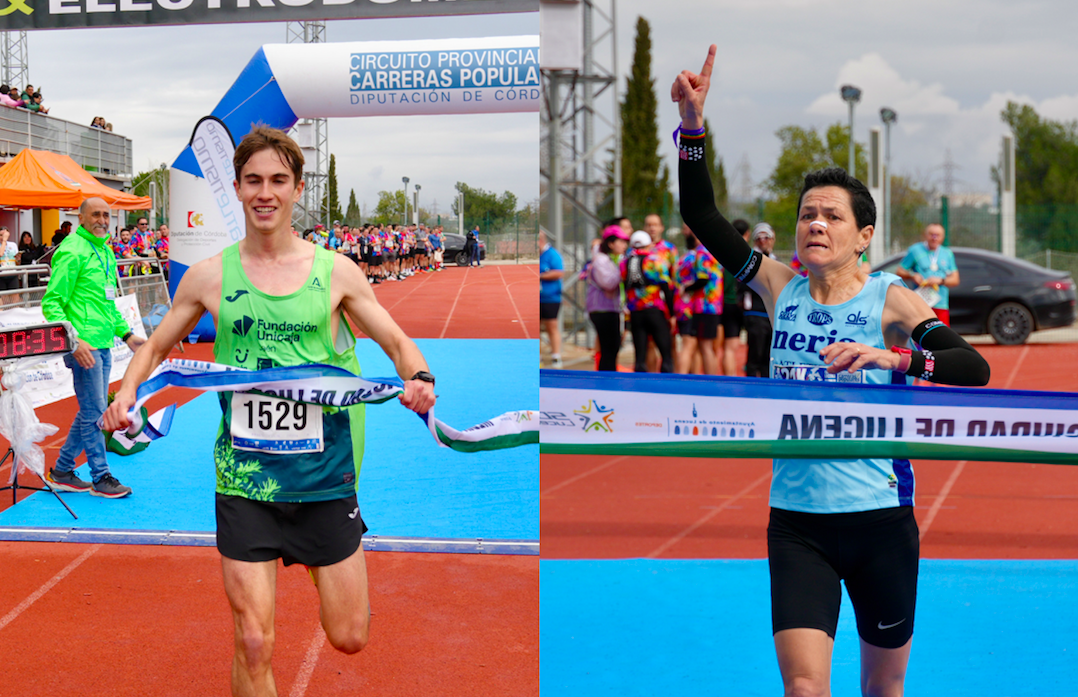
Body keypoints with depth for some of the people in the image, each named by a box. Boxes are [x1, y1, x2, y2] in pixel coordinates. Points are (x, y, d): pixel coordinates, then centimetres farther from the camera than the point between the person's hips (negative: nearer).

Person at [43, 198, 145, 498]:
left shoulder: (105, 252, 17)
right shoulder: (72, 251, -11)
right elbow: (51, 304, -15)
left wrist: (126, 333, 21)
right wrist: (73, 341, -23)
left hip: (103, 344, 9)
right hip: (84, 346, -9)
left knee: (91, 413, 13)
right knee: (95, 412, -3)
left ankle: (62, 471, 24)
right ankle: (101, 478, 7)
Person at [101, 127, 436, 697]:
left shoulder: (335, 271, -1)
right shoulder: (209, 276, 1)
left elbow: (398, 343, 6)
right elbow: (155, 348, 13)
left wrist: (419, 379, -16)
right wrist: (127, 393, -7)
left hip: (324, 476, 1)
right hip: (245, 479, 0)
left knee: (348, 638, 10)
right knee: (254, 646, -5)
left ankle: (324, 566, 44)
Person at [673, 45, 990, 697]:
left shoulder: (890, 298, -6)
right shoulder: (780, 287, 3)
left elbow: (975, 367, -17)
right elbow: (702, 215, 2)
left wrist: (890, 356, -33)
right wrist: (693, 122, -9)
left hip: (880, 518, -1)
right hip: (796, 520, 2)